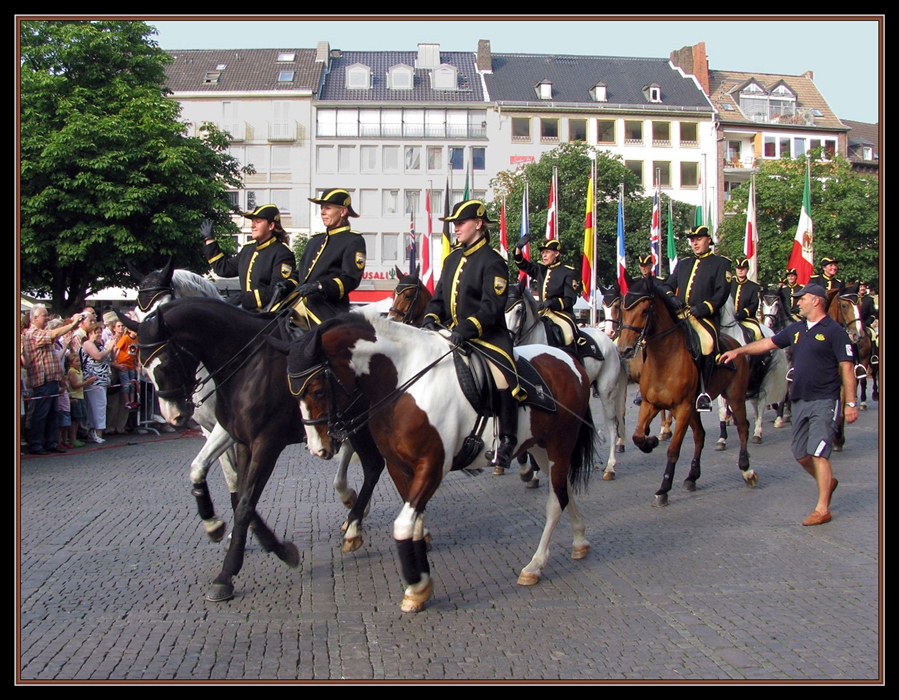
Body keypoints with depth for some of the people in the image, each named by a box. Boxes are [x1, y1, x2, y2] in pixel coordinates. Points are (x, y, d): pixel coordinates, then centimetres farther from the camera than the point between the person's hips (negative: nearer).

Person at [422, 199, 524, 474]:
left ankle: (507, 442, -15)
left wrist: (466, 329, -30)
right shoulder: (452, 258, 15)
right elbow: (439, 297, 16)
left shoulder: (492, 261, -8)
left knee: (505, 379, -30)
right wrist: (430, 320, -5)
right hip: (453, 335, 8)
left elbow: (491, 307, -17)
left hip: (487, 337, -8)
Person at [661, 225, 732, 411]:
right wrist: (670, 296, -4)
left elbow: (722, 293, -2)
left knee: (707, 342, -26)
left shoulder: (720, 263, 9)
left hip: (705, 317, -5)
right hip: (678, 315, 5)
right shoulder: (683, 264, 25)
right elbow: (668, 284, 20)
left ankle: (703, 391, -17)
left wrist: (702, 308, -15)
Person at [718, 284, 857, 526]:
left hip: (825, 401, -7)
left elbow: (846, 368, -10)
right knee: (801, 454, 10)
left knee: (818, 452, -11)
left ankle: (822, 509, -5)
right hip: (800, 400, 7)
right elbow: (768, 343, 19)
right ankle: (827, 482, 36)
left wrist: (851, 403, -14)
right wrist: (739, 351, 13)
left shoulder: (834, 331, -9)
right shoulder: (796, 329, 11)